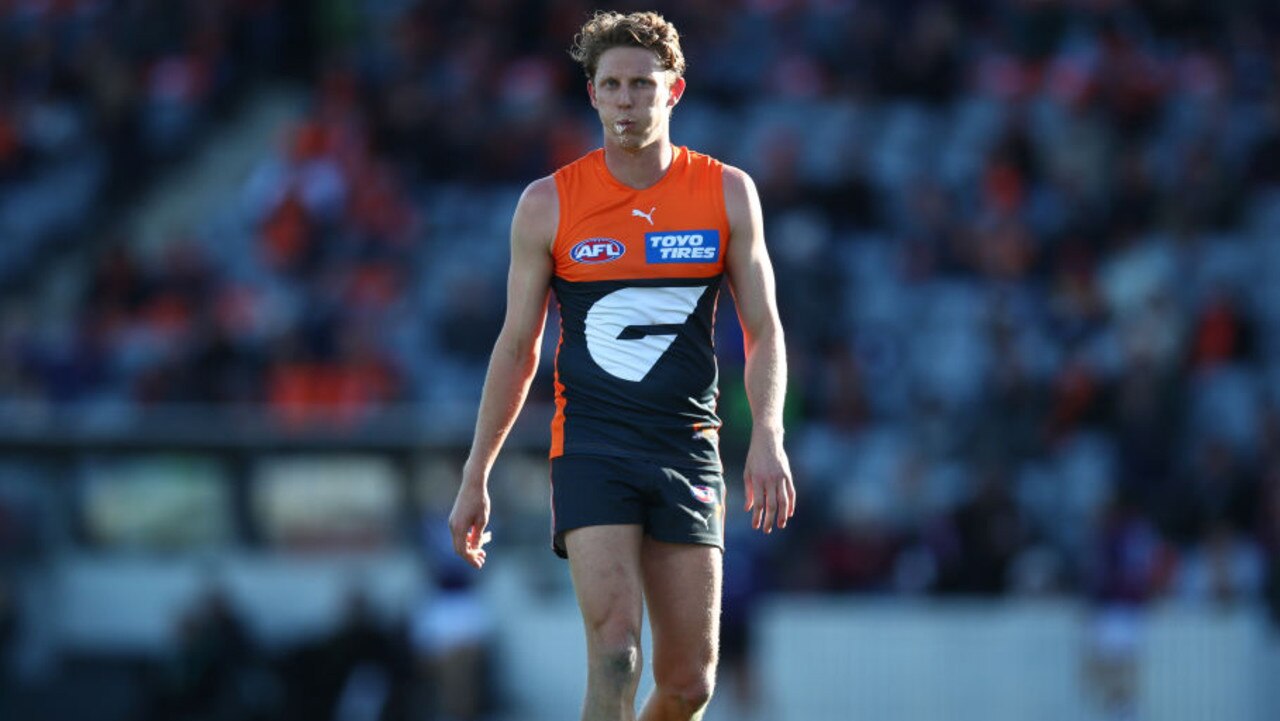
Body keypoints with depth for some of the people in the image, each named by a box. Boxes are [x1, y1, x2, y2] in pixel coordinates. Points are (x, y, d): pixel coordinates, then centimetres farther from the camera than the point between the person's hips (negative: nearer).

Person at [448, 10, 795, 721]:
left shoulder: (728, 194, 4)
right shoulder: (547, 204, 2)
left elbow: (763, 328, 8)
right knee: (614, 654, -20)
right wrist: (475, 478, 8)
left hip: (689, 451, 2)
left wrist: (767, 437, -9)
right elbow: (517, 343, 9)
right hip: (590, 449, -2)